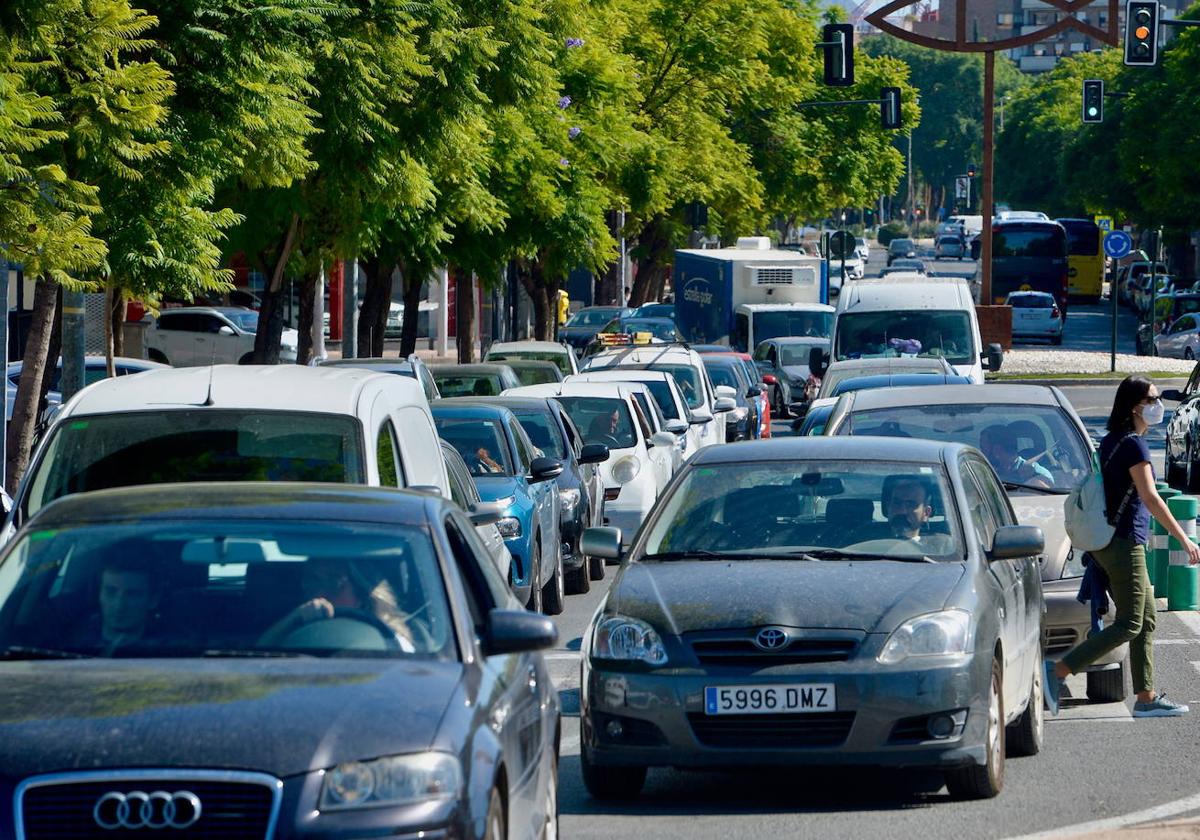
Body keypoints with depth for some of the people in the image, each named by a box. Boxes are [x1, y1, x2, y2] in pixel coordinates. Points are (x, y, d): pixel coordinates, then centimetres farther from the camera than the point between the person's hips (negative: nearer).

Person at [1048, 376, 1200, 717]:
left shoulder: (1111, 441, 13)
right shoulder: (1133, 444, -15)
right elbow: (1150, 498, -21)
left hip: (1112, 541, 10)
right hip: (1124, 542, -10)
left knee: (1147, 622, 11)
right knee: (1129, 625, -8)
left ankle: (1147, 697, 11)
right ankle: (1058, 671, -11)